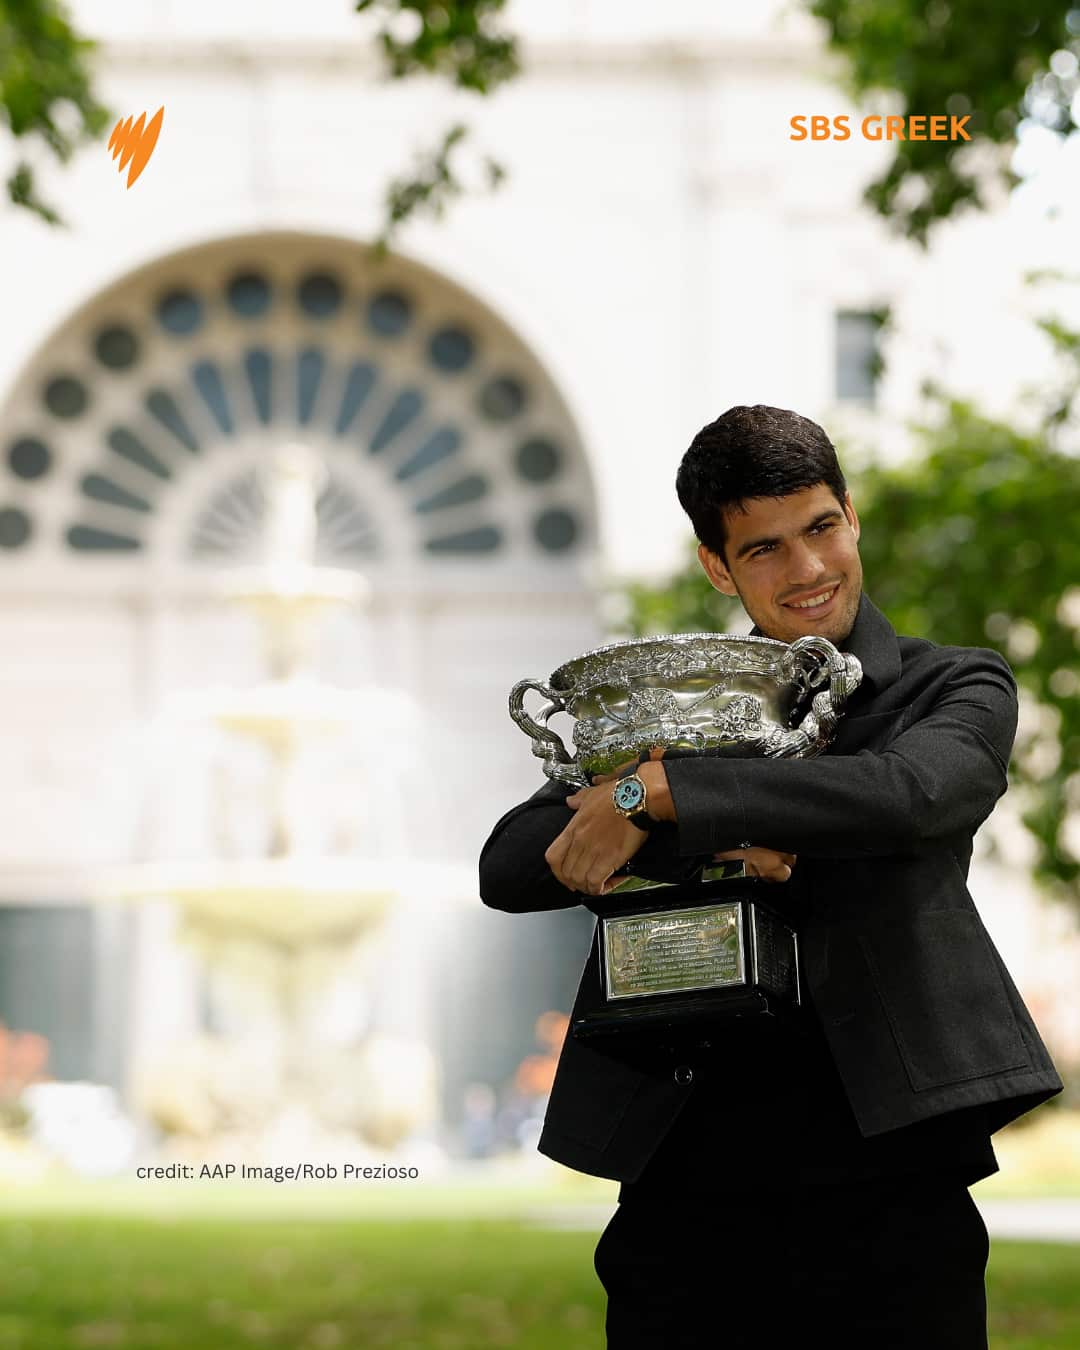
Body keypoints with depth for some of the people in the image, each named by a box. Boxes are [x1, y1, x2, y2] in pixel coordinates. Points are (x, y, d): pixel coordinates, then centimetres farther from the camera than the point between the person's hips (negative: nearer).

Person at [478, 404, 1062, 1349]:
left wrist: (656, 795, -14)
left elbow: (907, 790, -15)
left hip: (889, 1194, -2)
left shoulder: (958, 689, 8)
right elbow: (507, 870, 4)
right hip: (687, 1192, 2)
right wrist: (697, 839, -12)